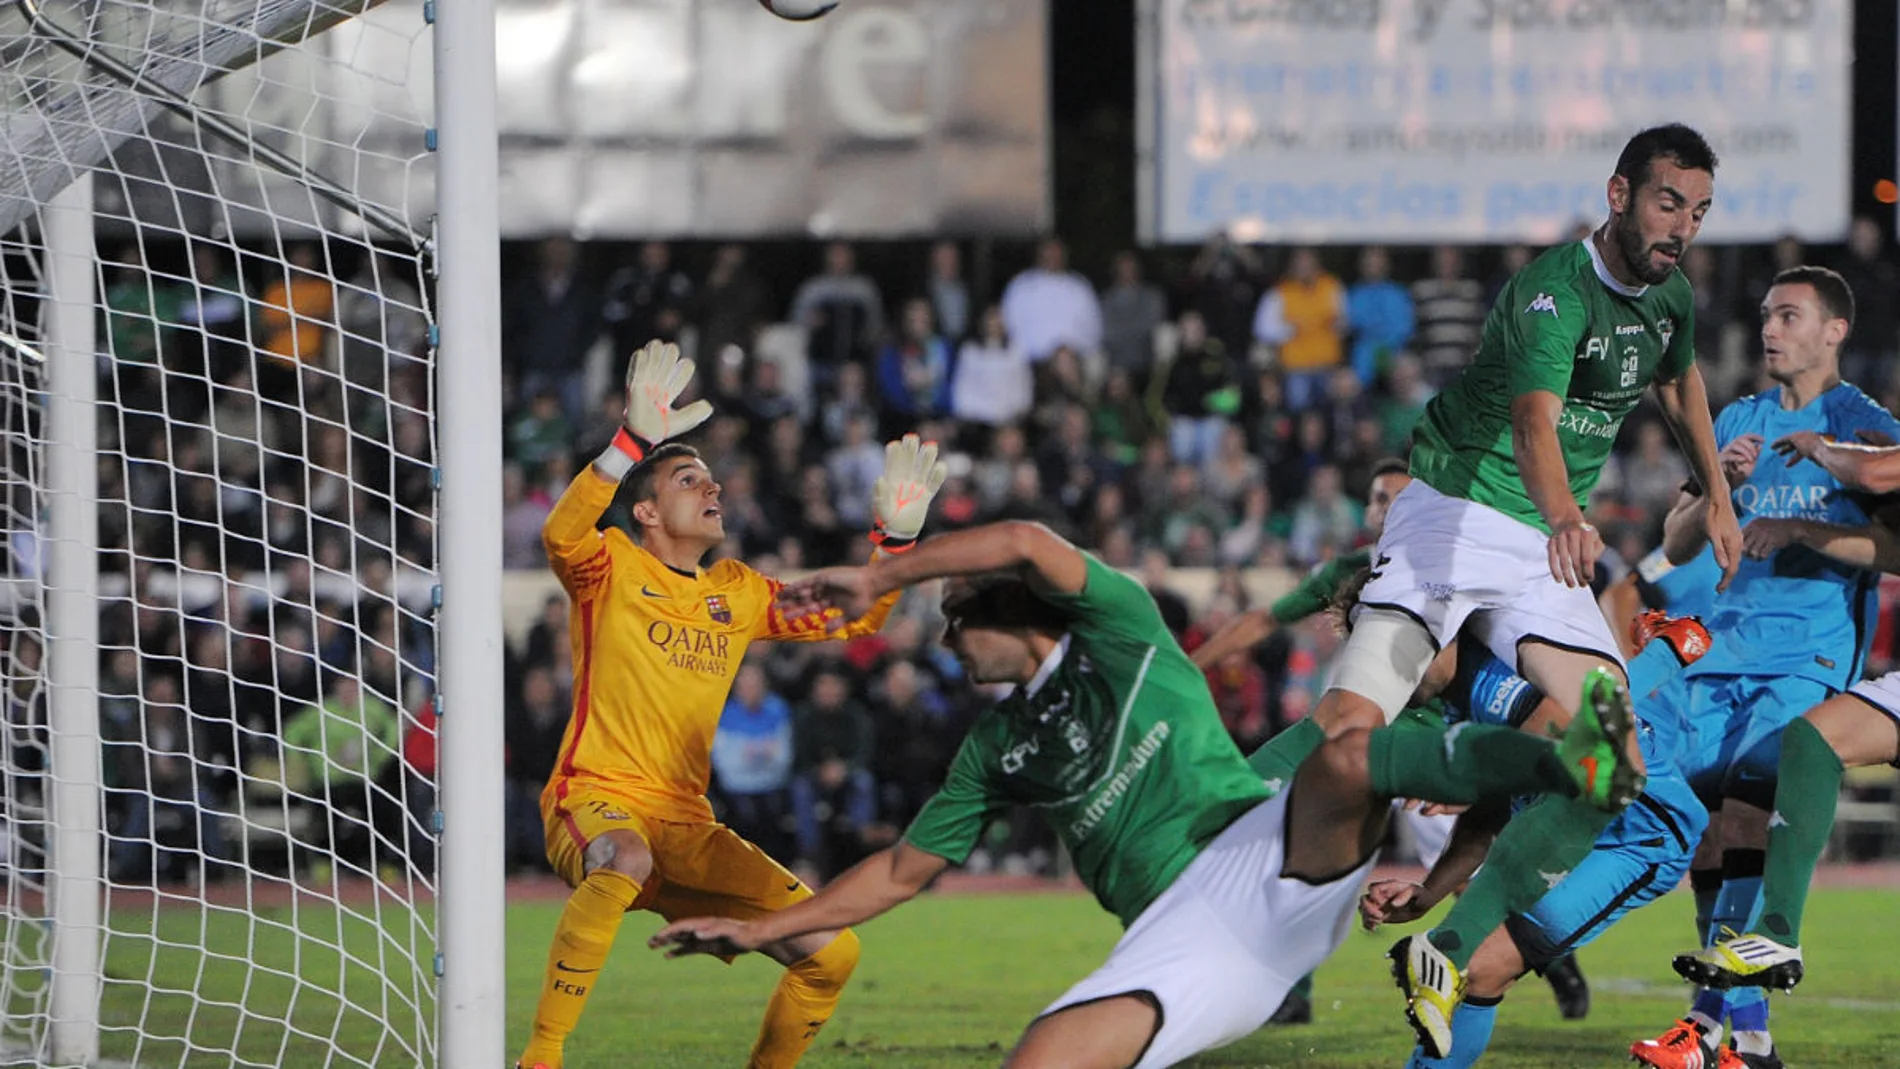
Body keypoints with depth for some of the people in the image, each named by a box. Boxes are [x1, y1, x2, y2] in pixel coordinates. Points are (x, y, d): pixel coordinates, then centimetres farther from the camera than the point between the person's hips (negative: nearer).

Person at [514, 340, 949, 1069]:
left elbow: (852, 616, 24)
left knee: (832, 951, -4)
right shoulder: (612, 568, 0)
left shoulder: (738, 593, 17)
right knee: (625, 862, -43)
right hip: (596, 802, -6)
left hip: (687, 830, 6)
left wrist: (895, 535, 8)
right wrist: (635, 442, -34)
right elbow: (562, 536, -23)